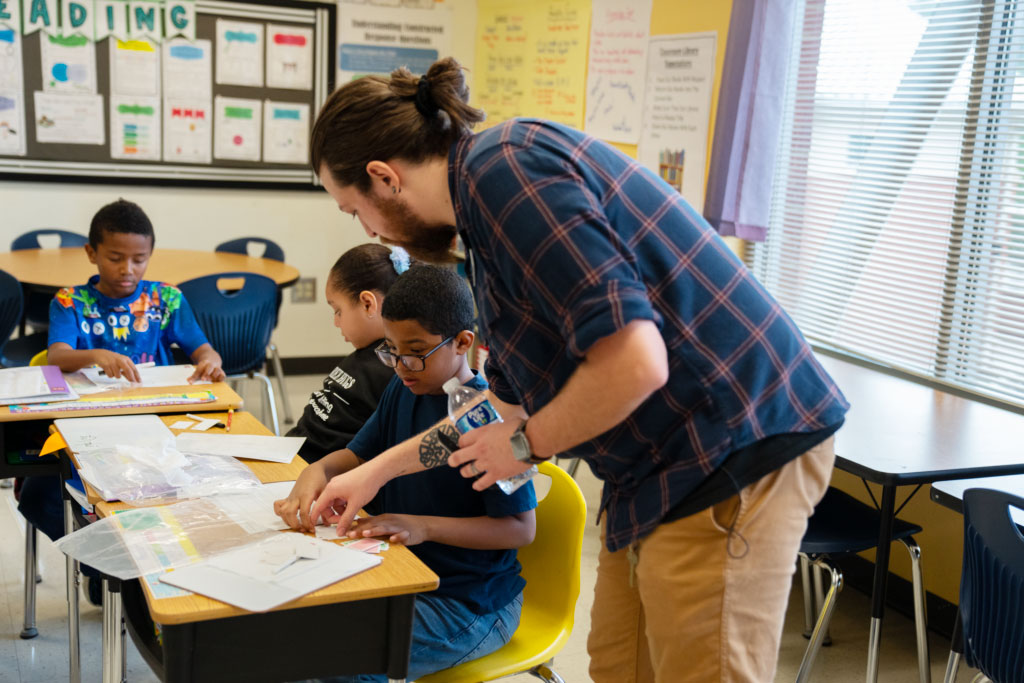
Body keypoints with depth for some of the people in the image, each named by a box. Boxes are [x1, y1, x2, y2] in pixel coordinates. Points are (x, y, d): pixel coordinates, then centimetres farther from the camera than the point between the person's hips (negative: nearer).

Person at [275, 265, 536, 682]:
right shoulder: (403, 391, 5)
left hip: (471, 602, -7)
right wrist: (318, 471, -9)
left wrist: (423, 527, -30)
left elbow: (520, 527, -20)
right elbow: (357, 456, 15)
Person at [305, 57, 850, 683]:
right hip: (661, 468, 10)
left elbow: (634, 363, -28)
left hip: (734, 456, -10)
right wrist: (375, 472, 31)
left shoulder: (504, 169, -18)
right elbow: (509, 401, 25)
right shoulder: (488, 189, 15)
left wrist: (526, 444, -9)